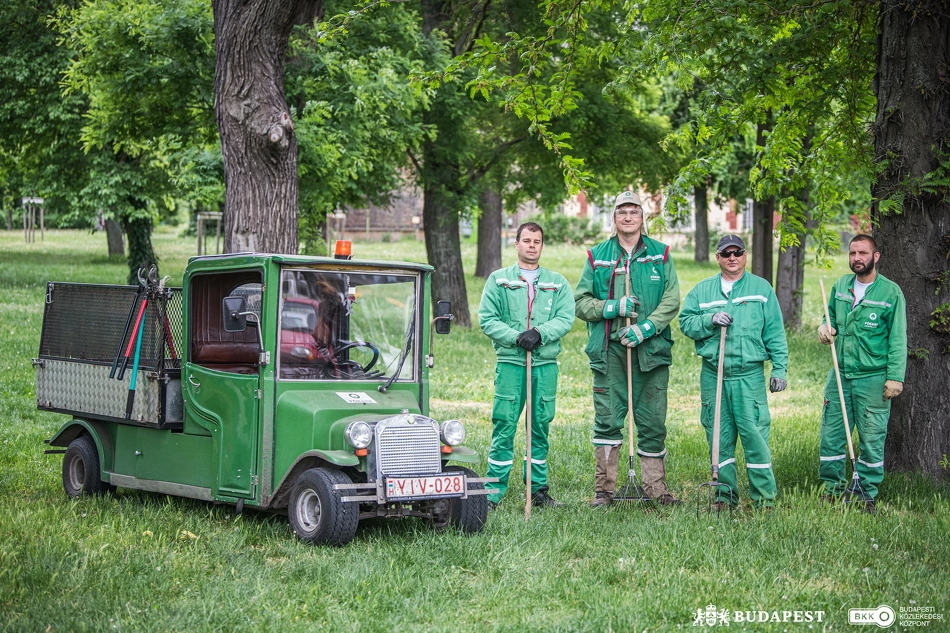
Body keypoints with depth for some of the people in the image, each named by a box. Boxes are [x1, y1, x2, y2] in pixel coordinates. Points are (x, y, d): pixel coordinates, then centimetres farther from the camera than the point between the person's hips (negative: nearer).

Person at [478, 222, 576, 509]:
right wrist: (516, 337, -14)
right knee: (504, 426, -5)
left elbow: (565, 318, 1)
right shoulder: (498, 280, 8)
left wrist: (540, 333, -16)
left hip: (546, 363, 2)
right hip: (510, 362, -2)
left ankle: (539, 489, 15)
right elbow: (487, 319, 0)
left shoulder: (557, 283, 13)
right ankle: (494, 491, -1)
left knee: (541, 426, 7)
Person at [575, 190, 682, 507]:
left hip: (651, 349, 0)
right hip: (609, 350, 0)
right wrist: (614, 307, -10)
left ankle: (656, 487, 12)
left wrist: (645, 328, -14)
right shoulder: (597, 256, 9)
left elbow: (671, 300, 0)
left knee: (652, 421, 4)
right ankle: (604, 489, 4)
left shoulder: (660, 254, 8)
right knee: (607, 420, -1)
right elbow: (581, 302, 6)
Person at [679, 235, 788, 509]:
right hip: (713, 375, 2)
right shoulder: (702, 290, 13)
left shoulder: (761, 288, 9)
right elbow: (685, 322, 7)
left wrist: (779, 368, 0)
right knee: (719, 436, 5)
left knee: (754, 432, -7)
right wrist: (710, 320, -10)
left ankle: (764, 495, 0)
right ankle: (725, 493, 14)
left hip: (750, 375, -2)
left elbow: (775, 333, 6)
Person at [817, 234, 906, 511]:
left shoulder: (890, 292, -5)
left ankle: (868, 495, 12)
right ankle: (832, 490, 19)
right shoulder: (840, 286, 8)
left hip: (873, 378, -4)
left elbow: (897, 340, -5)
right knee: (830, 436, 6)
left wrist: (895, 376, -11)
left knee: (871, 439, 1)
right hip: (840, 374, 4)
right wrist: (825, 327, 0)